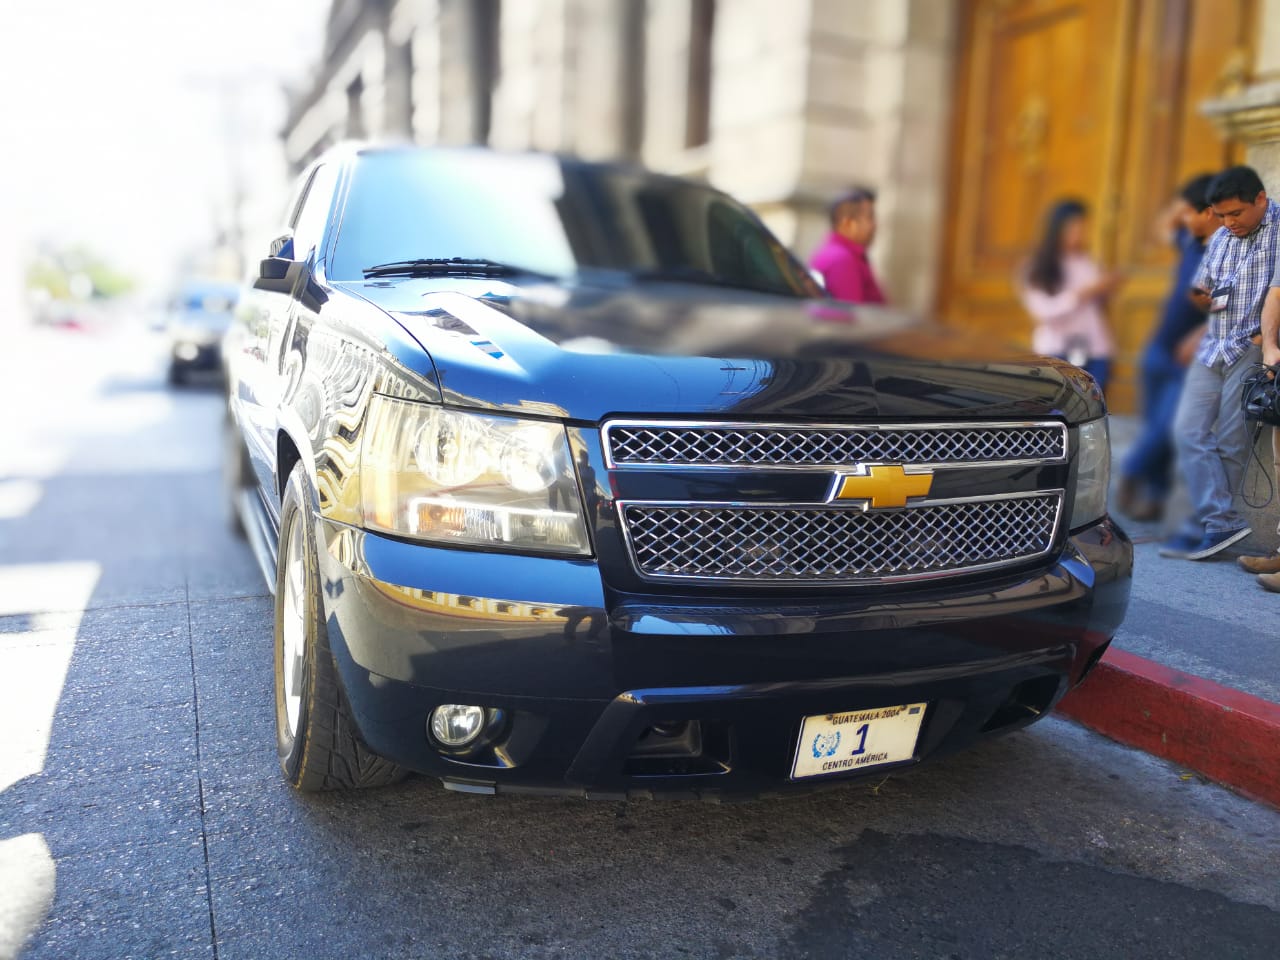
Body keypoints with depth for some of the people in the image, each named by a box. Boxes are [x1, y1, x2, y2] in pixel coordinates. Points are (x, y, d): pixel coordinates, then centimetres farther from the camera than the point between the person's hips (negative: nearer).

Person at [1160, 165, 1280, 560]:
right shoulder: (1220, 238, 17)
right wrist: (1202, 298, 0)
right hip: (1213, 348, 6)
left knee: (1230, 442, -3)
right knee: (1189, 431, -4)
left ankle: (1209, 522, 5)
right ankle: (1222, 522, -5)